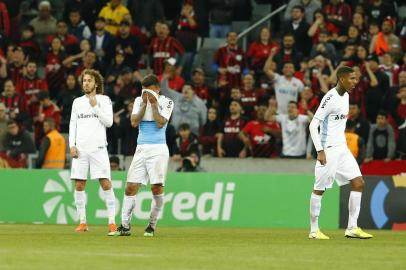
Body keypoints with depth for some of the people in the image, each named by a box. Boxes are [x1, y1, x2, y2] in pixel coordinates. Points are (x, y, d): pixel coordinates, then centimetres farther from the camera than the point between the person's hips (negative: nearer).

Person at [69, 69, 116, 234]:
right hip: (80, 149, 3)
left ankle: (112, 222, -6)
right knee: (79, 185, 0)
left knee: (106, 184, -8)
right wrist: (72, 145, 2)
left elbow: (109, 122, -4)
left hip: (98, 148, -3)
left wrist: (95, 107, -10)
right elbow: (73, 125, 13)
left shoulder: (104, 100, 5)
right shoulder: (77, 102, 15)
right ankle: (82, 222, 7)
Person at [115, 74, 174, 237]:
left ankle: (152, 225, 2)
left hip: (158, 150, -3)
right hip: (141, 149, 3)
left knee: (157, 187, -12)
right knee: (131, 187, -4)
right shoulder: (139, 101, 12)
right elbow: (134, 122, -1)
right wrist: (144, 103, -5)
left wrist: (153, 104, -11)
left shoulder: (166, 102, 2)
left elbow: (160, 123, -11)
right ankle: (125, 225, 1)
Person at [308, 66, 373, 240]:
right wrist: (320, 151, -23)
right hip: (328, 150, -9)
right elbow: (313, 125, -19)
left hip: (341, 148, 9)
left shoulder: (345, 95, 9)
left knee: (358, 183, 1)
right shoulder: (330, 98, -18)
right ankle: (314, 230, 9)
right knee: (320, 189, 0)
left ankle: (352, 228, 3)